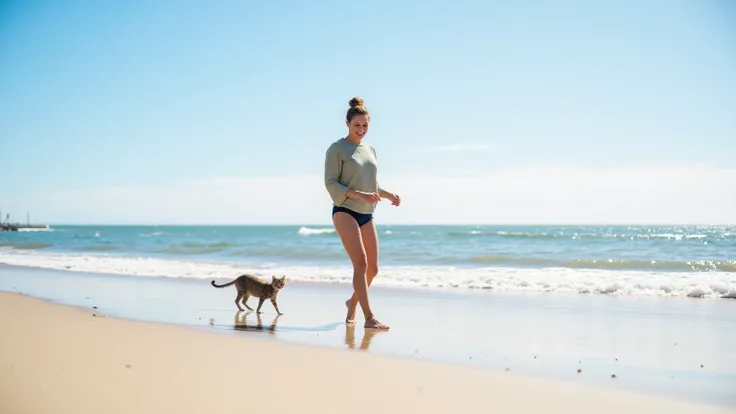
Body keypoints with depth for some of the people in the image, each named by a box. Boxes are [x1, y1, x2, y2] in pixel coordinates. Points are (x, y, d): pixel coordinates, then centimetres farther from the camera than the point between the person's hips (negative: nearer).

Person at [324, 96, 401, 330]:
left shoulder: (370, 150, 16)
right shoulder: (337, 149, -3)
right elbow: (330, 183, -10)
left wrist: (387, 194, 4)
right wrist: (360, 195, -21)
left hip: (366, 215, 6)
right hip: (345, 212, -6)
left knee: (373, 268, 5)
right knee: (361, 262, -17)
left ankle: (353, 301, 30)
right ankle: (369, 317, -15)